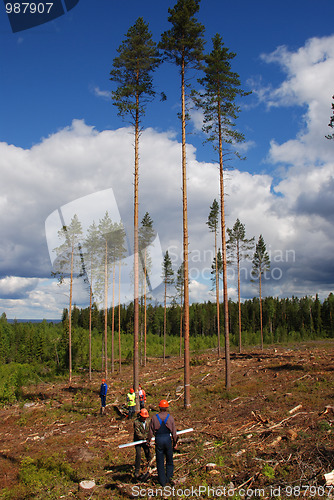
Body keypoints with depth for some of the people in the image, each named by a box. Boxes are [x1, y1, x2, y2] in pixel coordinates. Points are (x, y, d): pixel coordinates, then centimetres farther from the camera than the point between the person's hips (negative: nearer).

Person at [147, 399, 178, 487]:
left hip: (158, 440, 0)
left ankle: (162, 481, 15)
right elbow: (174, 432, -1)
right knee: (169, 460, 20)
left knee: (160, 462, 10)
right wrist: (175, 443, 11)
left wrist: (148, 441, 15)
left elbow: (151, 431, -1)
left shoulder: (154, 418, -7)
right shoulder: (170, 417, -6)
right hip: (168, 440, 0)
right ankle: (168, 477, 17)